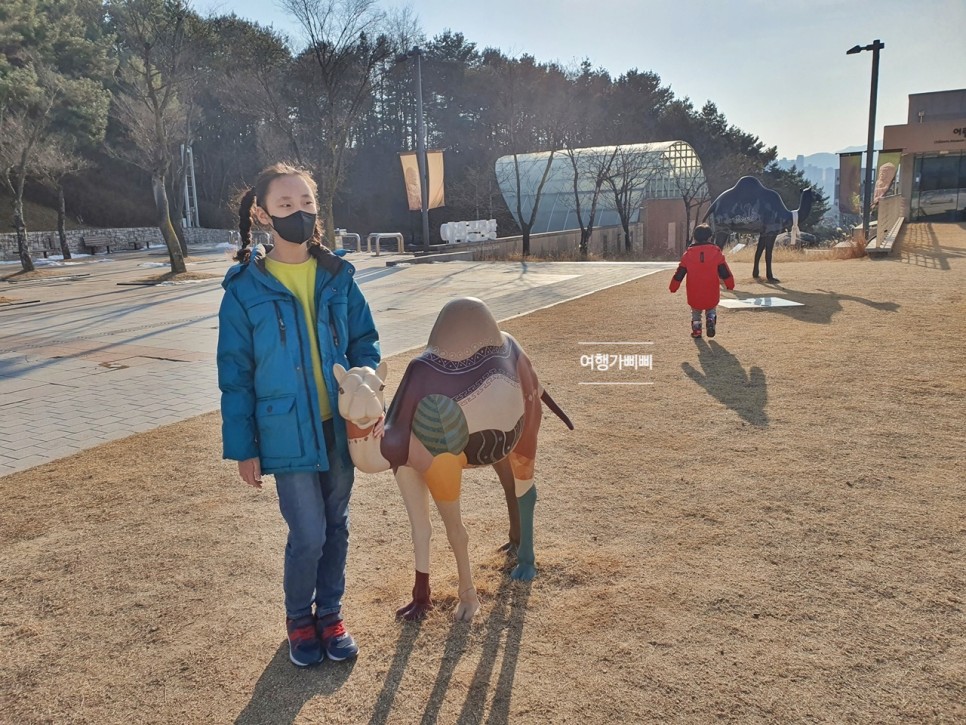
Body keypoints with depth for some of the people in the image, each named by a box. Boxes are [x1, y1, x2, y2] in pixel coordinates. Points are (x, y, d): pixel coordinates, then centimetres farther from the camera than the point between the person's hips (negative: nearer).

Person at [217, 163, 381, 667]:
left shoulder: (337, 276, 0)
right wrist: (242, 447, -3)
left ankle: (330, 613, 37)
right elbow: (235, 373, -3)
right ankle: (298, 618, 28)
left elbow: (364, 341, 8)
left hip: (338, 426, 3)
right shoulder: (245, 288, -7)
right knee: (309, 533, -1)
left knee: (335, 526, 15)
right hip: (288, 433, -3)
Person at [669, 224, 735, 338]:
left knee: (695, 311, 23)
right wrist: (730, 285, 16)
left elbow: (679, 274, 4)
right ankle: (711, 320, -2)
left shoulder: (688, 253, -2)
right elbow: (725, 272, 1)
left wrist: (673, 287, 16)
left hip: (694, 296, 0)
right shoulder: (716, 252, -3)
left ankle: (696, 328, 4)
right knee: (711, 309, 25)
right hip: (712, 296, 0)